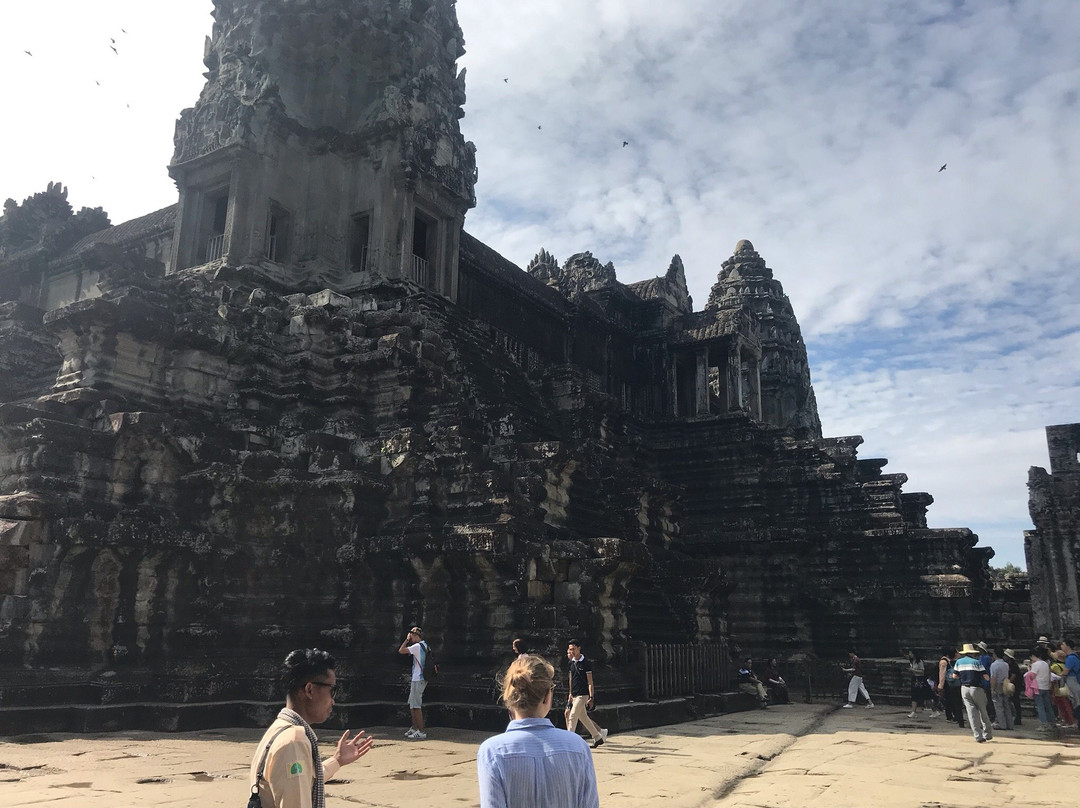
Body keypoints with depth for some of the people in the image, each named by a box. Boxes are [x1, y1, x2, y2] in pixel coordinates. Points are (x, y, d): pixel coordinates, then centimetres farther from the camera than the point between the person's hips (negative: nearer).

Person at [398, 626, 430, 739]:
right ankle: (414, 728, 28)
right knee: (412, 704, 19)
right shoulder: (425, 646, 14)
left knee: (416, 706, -9)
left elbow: (401, 650, -16)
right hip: (419, 679, 10)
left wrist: (407, 639, -6)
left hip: (418, 680, -10)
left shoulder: (417, 646, -15)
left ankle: (421, 732, -10)